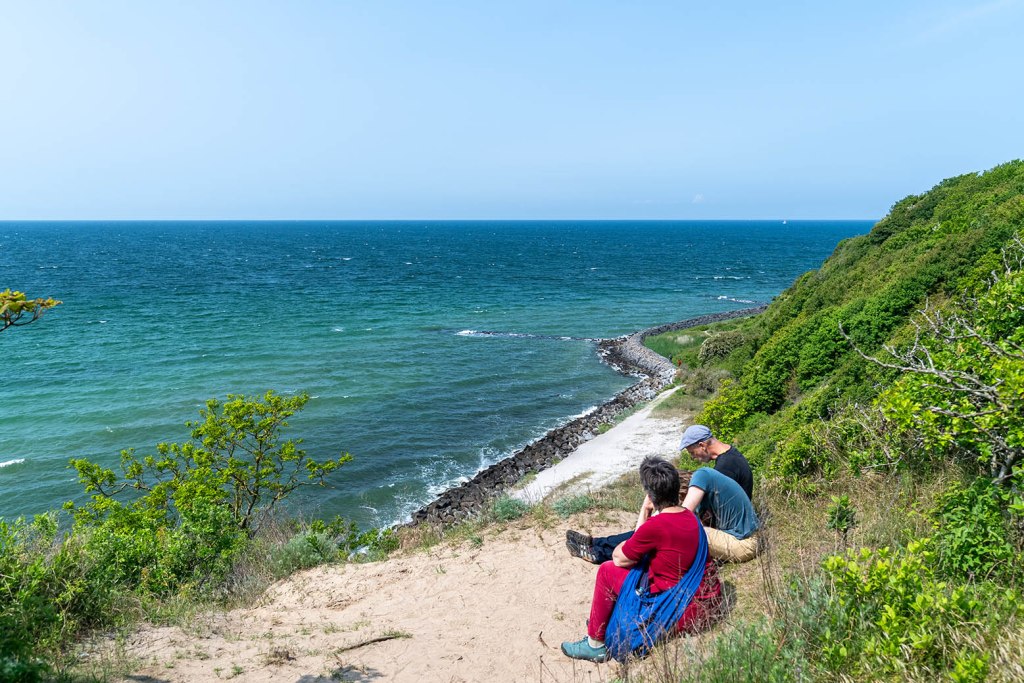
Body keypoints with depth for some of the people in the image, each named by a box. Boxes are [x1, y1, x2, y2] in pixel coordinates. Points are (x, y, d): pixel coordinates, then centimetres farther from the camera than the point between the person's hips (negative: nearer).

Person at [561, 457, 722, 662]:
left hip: (684, 613, -9)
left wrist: (644, 513, -3)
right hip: (710, 601, 9)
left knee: (608, 571, 0)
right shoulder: (690, 516, 3)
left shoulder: (657, 525, -24)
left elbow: (619, 558, -7)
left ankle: (595, 644, 13)